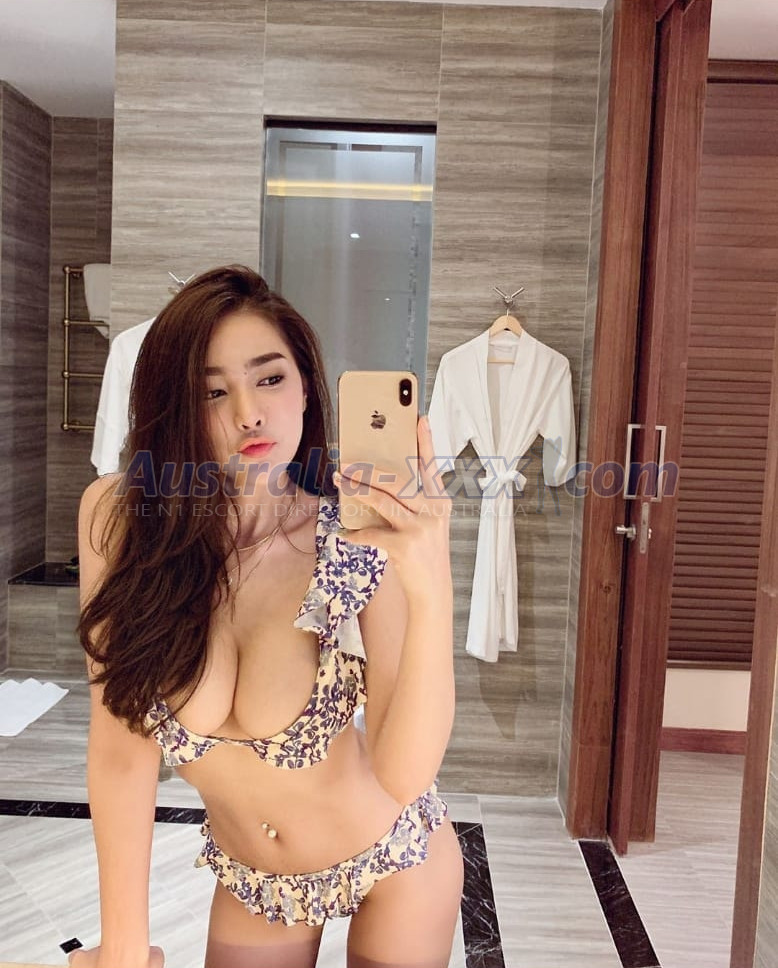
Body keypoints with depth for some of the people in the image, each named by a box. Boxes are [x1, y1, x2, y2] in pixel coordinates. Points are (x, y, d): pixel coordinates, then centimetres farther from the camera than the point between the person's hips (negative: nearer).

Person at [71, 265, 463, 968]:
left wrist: (431, 591, -41)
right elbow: (122, 746, -15)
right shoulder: (123, 520, -20)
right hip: (248, 879, 2)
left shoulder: (366, 542, -24)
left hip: (393, 858, -1)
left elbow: (404, 775, -28)